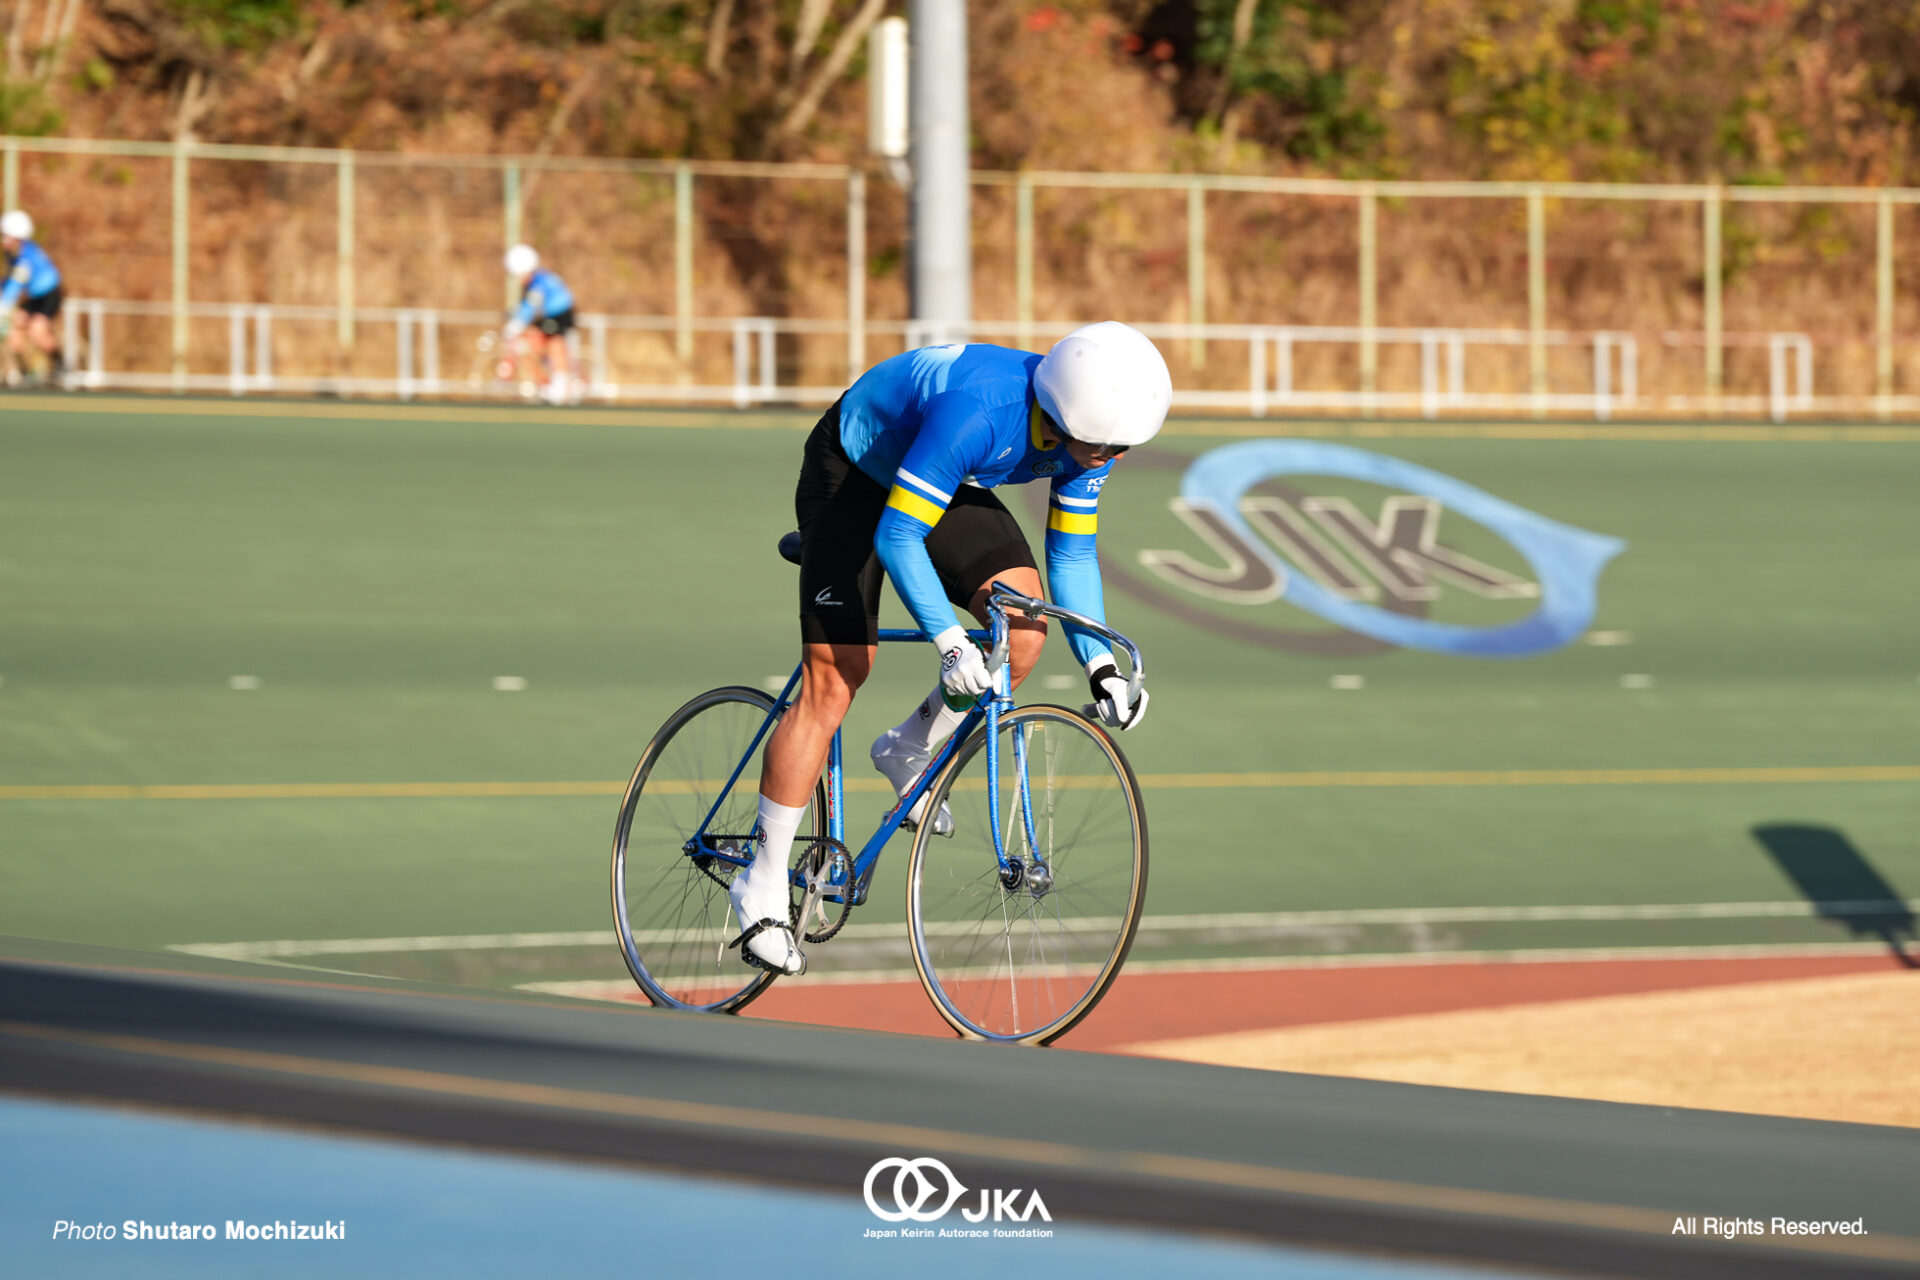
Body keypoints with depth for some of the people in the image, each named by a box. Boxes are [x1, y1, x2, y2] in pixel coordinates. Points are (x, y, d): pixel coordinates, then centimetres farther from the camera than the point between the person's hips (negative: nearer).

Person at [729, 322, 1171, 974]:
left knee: (1024, 630, -15)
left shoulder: (1084, 435, -18)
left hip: (942, 484, 7)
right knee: (833, 680, -12)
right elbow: (896, 536, -37)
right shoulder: (977, 411, -40)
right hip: (852, 474, -7)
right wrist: (949, 640, -44)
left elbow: (1071, 553, -4)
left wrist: (1100, 668, -13)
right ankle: (762, 886, -5)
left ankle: (910, 754, 10)